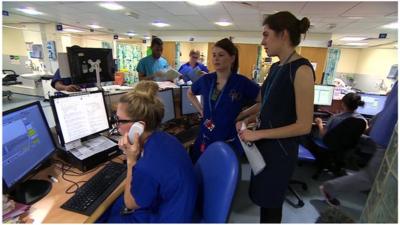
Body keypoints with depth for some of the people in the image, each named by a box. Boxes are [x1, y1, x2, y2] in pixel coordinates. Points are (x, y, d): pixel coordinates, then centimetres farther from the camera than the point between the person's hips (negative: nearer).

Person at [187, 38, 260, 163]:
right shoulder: (206, 80, -1)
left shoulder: (242, 82, -14)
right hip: (205, 139, 4)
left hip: (229, 143, -3)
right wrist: (200, 110, 5)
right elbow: (190, 93, 18)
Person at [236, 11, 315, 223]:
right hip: (264, 144, 7)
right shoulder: (275, 67, 7)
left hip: (280, 149, -7)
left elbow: (304, 126, -20)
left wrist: (258, 134, -18)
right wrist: (247, 120, 0)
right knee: (263, 198, 20)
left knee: (270, 204, 13)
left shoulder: (302, 69, -18)